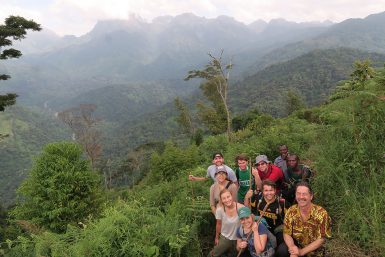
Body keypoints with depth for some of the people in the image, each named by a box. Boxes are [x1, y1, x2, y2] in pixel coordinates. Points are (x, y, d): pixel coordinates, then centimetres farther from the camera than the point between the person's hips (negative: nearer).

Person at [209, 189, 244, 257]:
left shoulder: (241, 208, -27)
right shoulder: (219, 210, -22)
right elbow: (219, 224, -4)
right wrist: (217, 238, 10)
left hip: (238, 238, 0)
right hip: (225, 238, 0)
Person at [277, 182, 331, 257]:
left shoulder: (321, 213, -18)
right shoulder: (291, 211, -11)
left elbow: (321, 239, -15)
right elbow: (286, 234, -5)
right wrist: (292, 248, -25)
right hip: (296, 246, 1)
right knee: (281, 250, -26)